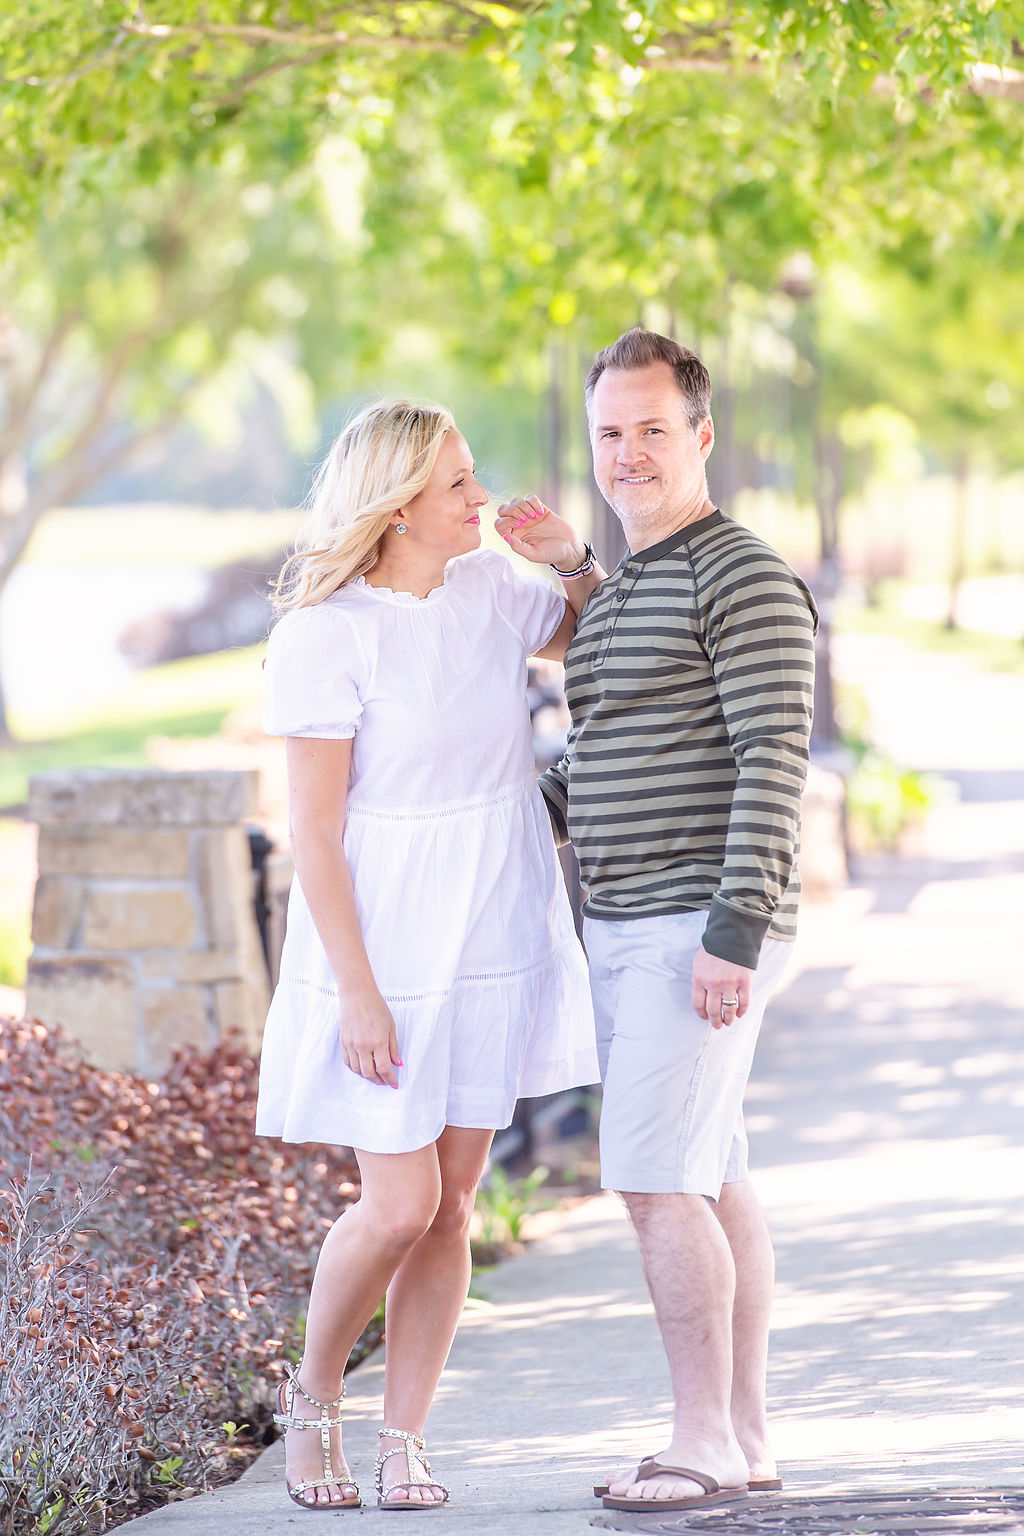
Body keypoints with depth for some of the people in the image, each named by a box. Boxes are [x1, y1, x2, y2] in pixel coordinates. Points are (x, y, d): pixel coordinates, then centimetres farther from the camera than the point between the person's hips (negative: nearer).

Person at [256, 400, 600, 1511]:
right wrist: (357, 992, -17)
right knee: (400, 1206, -9)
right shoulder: (324, 635, -15)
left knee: (451, 1205, 6)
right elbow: (312, 834, -14)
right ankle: (311, 1395, 17)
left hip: (495, 944, 6)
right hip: (387, 949, -6)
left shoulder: (489, 590, 3)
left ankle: (404, 1443, 14)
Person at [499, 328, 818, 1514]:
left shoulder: (744, 579, -12)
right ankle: (744, 1441, 14)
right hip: (626, 927, 9)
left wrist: (735, 934, -24)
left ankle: (703, 1443, -5)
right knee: (708, 1181, 10)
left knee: (657, 1180, -12)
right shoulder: (612, 597, 17)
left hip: (701, 924, -9)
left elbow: (775, 763, -19)